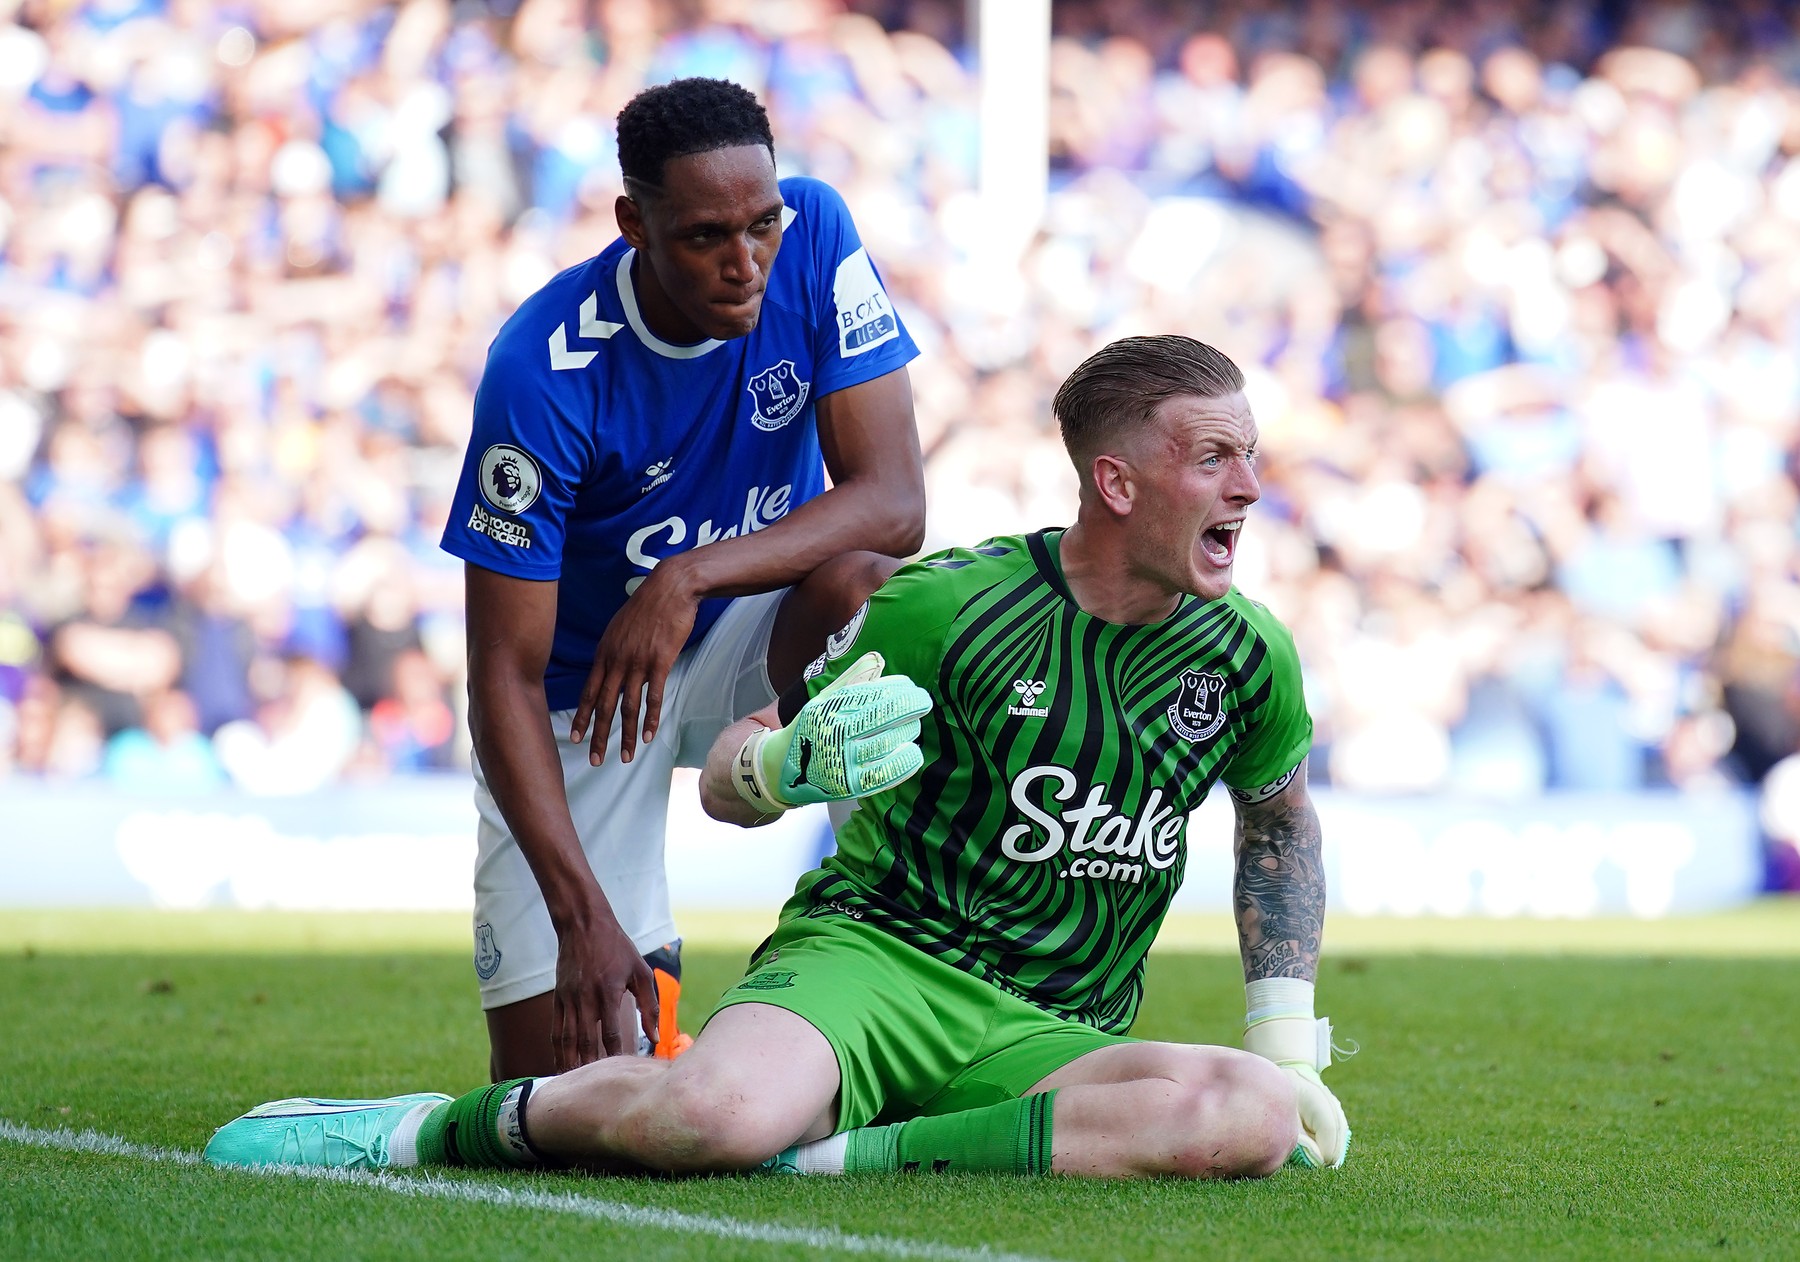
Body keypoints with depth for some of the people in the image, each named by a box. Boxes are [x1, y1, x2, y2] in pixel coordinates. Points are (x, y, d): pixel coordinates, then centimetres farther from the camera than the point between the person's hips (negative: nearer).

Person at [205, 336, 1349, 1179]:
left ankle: (847, 1159, -27)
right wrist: (794, 764, -22)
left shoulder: (1246, 653, 5)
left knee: (1261, 1117, -32)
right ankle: (429, 1128, -9)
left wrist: (1288, 1035, 16)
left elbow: (1281, 825, 27)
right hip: (867, 949, -4)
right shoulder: (944, 603, -6)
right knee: (723, 1113, -41)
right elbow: (729, 778, 2)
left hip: (1052, 1042, 4)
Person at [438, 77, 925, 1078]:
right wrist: (585, 921, -35)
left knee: (862, 584, -33)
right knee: (560, 1087, -10)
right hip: (579, 694, -2)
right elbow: (507, 675, -26)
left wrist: (690, 579, -37)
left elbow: (894, 502, -23)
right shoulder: (546, 369, -28)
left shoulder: (815, 237, -19)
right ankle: (647, 974, 25)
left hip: (754, 638, 2)